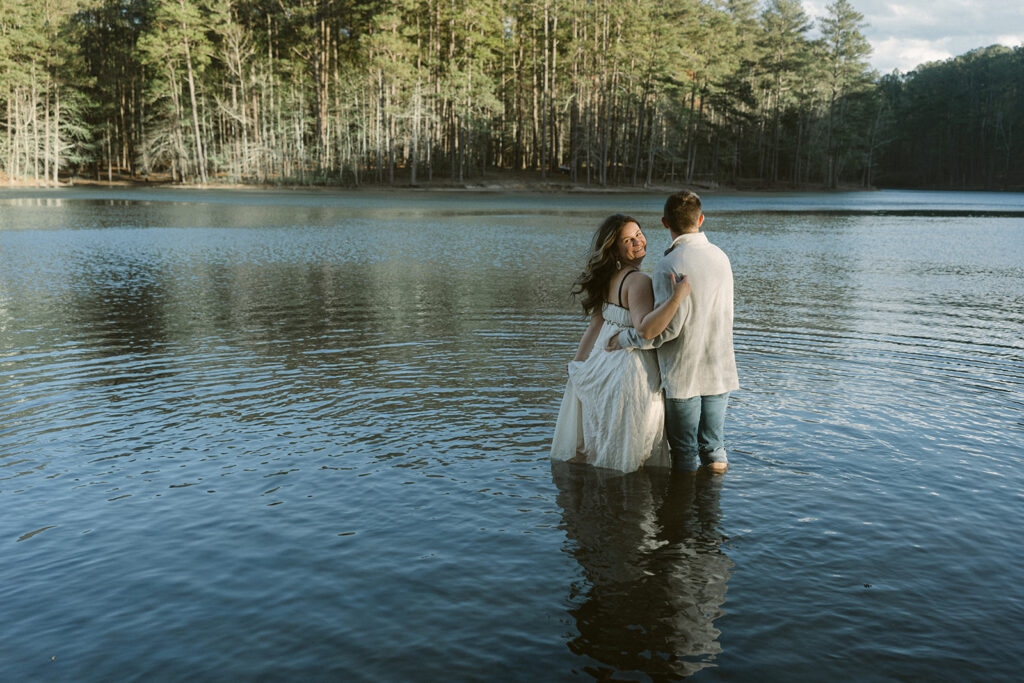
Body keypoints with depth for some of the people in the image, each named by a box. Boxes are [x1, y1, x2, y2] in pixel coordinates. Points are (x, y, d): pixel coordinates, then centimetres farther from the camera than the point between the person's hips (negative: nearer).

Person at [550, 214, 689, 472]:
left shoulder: (609, 277, 5)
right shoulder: (638, 281, -20)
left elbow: (595, 324, 7)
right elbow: (645, 329, -34)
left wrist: (578, 363, 12)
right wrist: (676, 297, -39)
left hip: (602, 361, 9)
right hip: (629, 368, -8)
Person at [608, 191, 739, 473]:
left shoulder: (669, 265, -17)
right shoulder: (720, 256, 4)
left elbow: (669, 327, -20)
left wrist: (624, 339, -6)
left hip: (683, 375, -6)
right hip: (720, 372, 6)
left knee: (684, 455, 8)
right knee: (715, 448, 16)